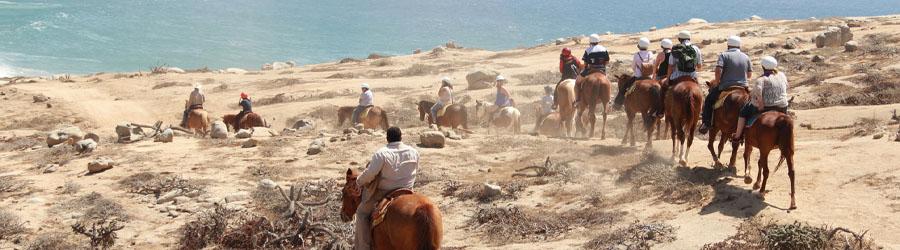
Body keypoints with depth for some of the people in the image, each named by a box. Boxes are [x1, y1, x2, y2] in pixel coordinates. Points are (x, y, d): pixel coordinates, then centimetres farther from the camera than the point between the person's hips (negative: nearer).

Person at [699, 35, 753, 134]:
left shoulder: (724, 55, -7)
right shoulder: (746, 57, 7)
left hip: (725, 86, -4)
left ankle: (706, 124, 9)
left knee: (709, 100, 16)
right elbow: (749, 74, 14)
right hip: (743, 87, 4)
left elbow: (718, 70, -20)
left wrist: (716, 81, -4)